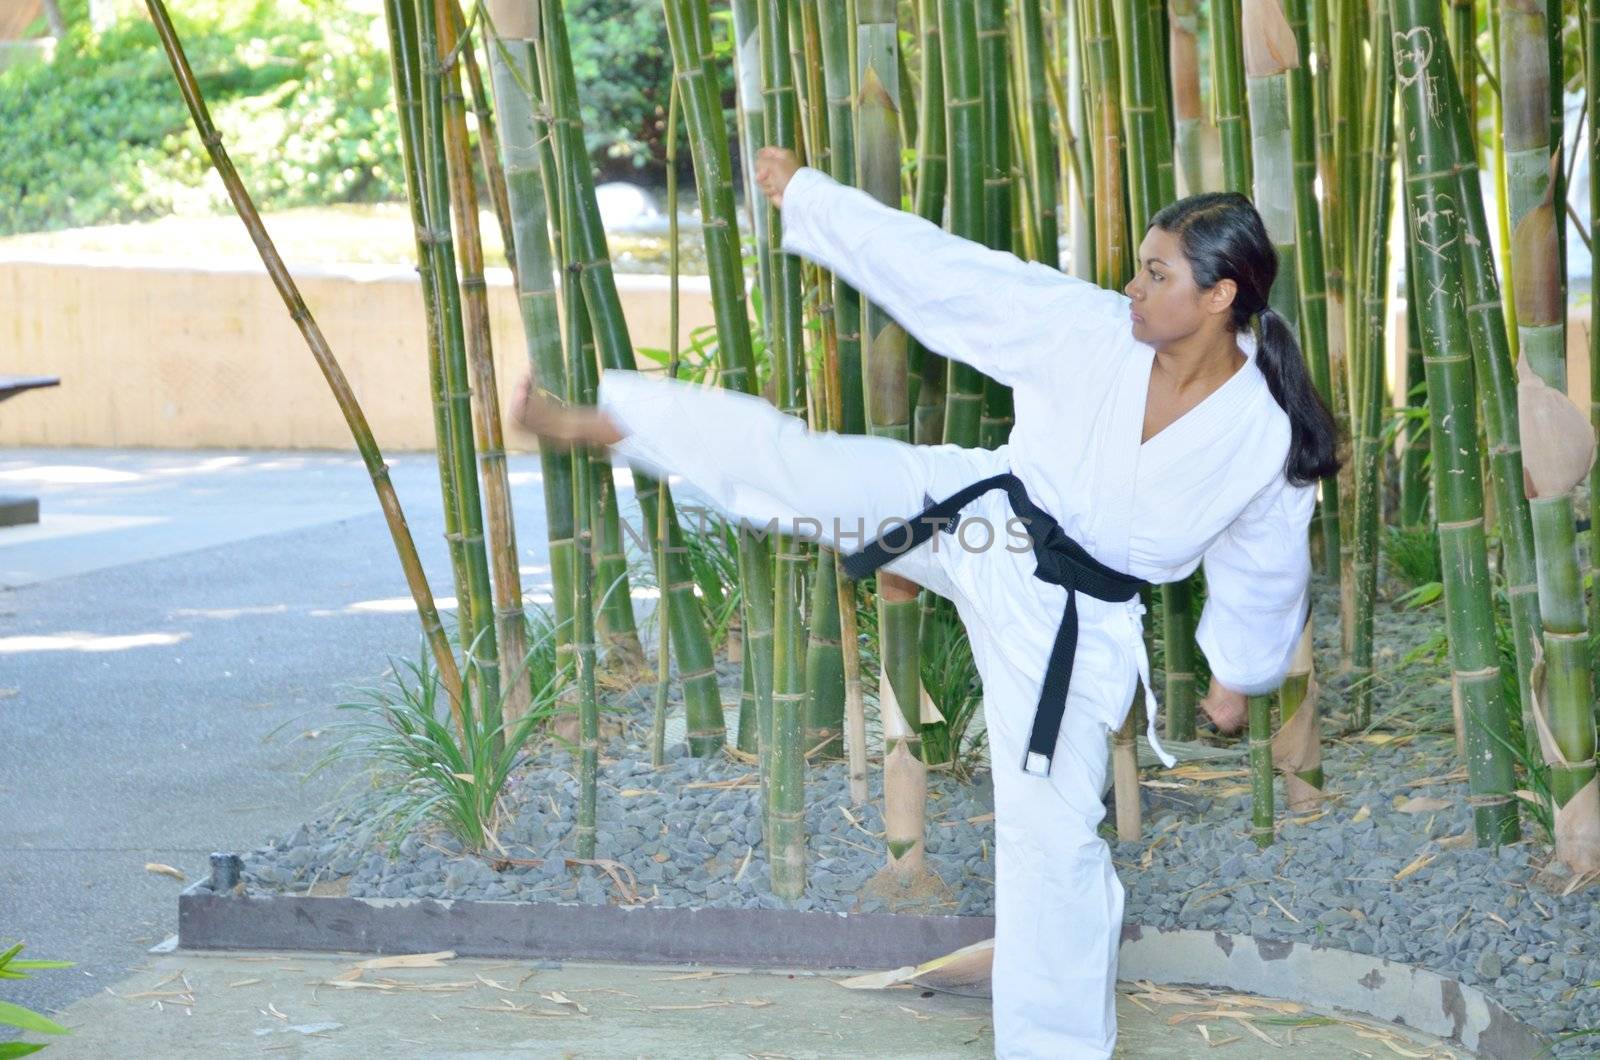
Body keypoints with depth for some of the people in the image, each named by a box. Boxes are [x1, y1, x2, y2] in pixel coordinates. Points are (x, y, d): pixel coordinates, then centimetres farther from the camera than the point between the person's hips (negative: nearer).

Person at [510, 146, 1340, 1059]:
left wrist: (1238, 675, 14)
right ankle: (595, 423, 12)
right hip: (977, 518, 2)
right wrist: (808, 194, -7)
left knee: (1056, 834, 0)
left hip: (1069, 626, -2)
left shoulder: (1268, 436, -17)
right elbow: (940, 267, -10)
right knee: (791, 460, -8)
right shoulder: (1092, 327, -16)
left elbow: (1266, 573, 1)